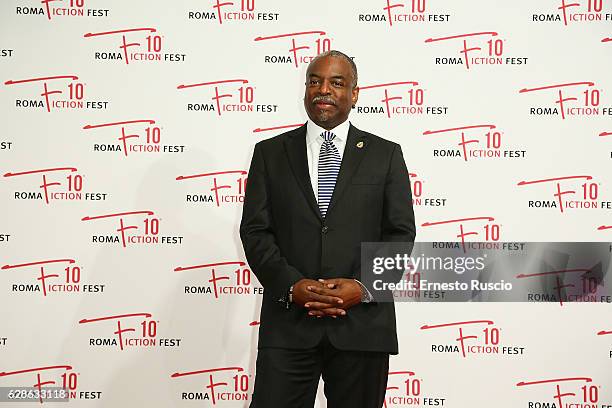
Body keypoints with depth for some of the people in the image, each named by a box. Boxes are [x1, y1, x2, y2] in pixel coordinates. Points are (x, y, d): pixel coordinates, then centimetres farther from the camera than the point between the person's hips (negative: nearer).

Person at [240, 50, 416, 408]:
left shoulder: (386, 155, 7)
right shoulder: (270, 153, 9)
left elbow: (401, 232, 3)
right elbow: (255, 230, 3)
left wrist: (363, 287, -11)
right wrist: (292, 285, -11)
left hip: (362, 324, 0)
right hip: (288, 324, 0)